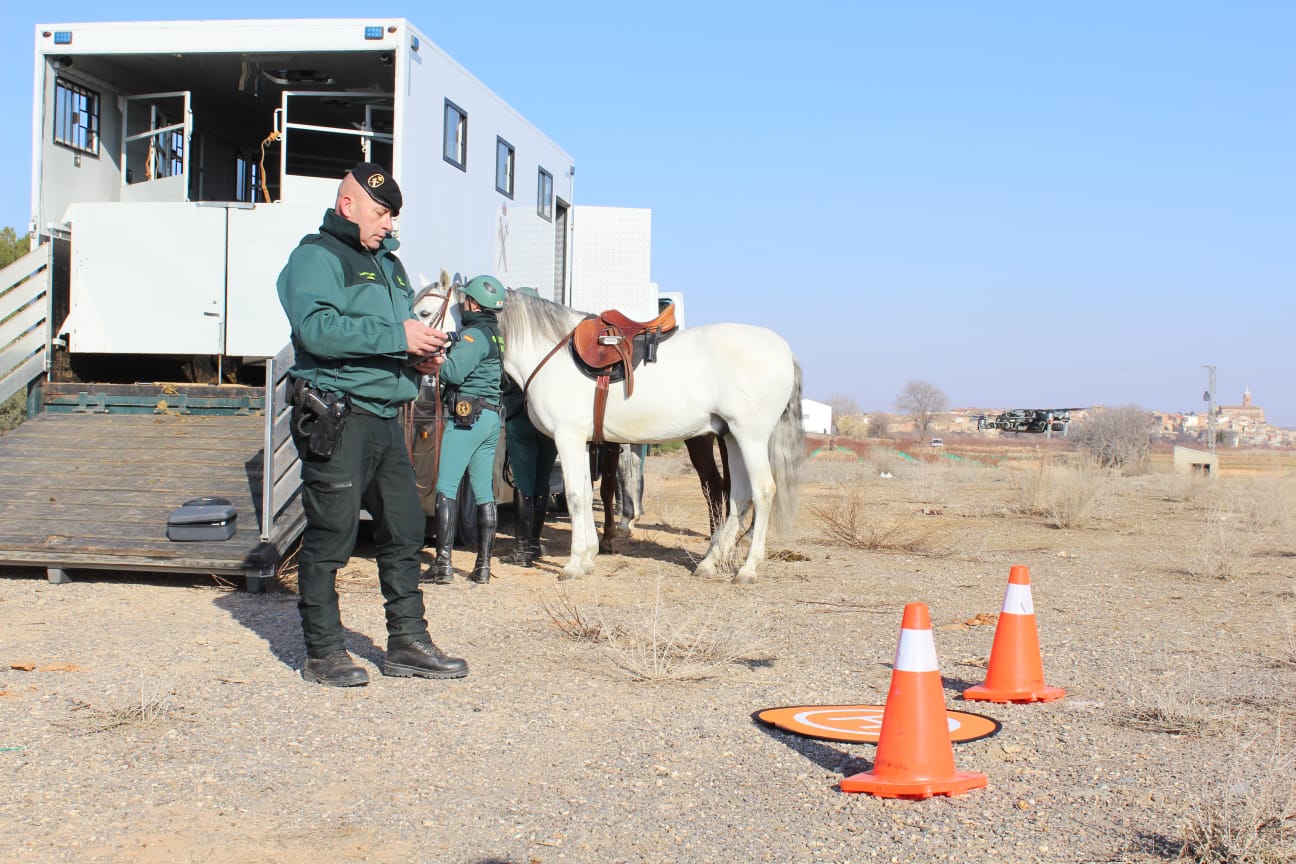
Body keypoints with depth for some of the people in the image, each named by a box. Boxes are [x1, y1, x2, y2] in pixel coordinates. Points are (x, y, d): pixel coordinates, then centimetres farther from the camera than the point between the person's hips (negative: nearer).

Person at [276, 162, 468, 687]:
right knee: (331, 536, -3)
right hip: (336, 420, -8)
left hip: (385, 417, 8)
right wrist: (396, 336, -23)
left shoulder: (388, 261, 22)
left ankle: (408, 644, 19)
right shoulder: (316, 256, -5)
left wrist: (420, 356, 7)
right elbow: (316, 327, -21)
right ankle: (323, 654, 6)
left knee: (404, 531, 10)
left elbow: (403, 327, 31)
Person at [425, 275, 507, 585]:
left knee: (446, 487, -8)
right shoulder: (496, 333, 17)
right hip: (491, 417, 9)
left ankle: (443, 563, -12)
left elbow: (454, 372, -21)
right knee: (484, 491, 9)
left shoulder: (475, 334, -11)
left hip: (467, 416, -9)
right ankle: (483, 565, 10)